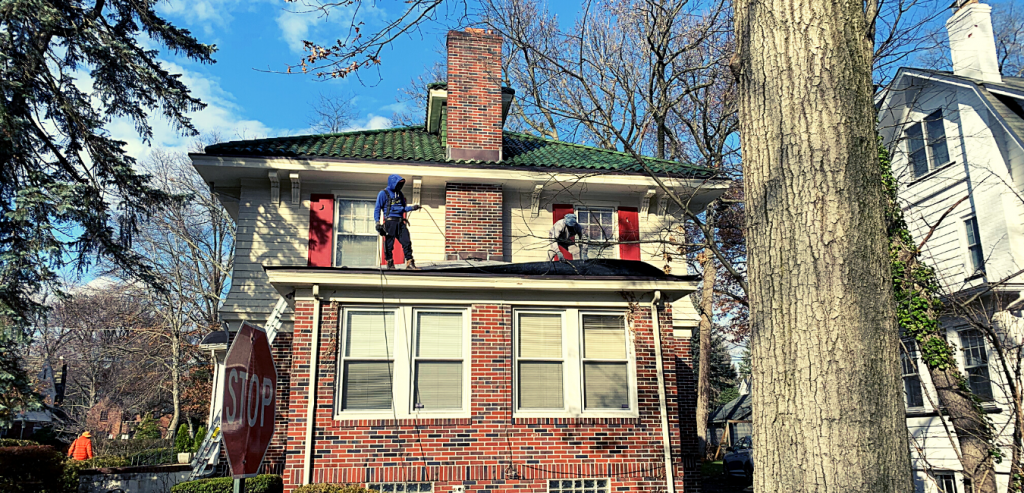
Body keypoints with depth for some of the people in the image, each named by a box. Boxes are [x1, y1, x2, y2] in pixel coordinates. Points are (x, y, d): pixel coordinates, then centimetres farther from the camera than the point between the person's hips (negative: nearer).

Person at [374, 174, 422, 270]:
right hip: (390, 221, -5)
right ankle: (390, 264, 10)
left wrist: (412, 207, 6)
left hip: (401, 222, 5)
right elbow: (377, 209, 0)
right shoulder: (383, 194, 2)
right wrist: (377, 222, -9)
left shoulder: (400, 194, 20)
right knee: (389, 243, -2)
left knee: (407, 242, -3)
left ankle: (410, 264, -2)